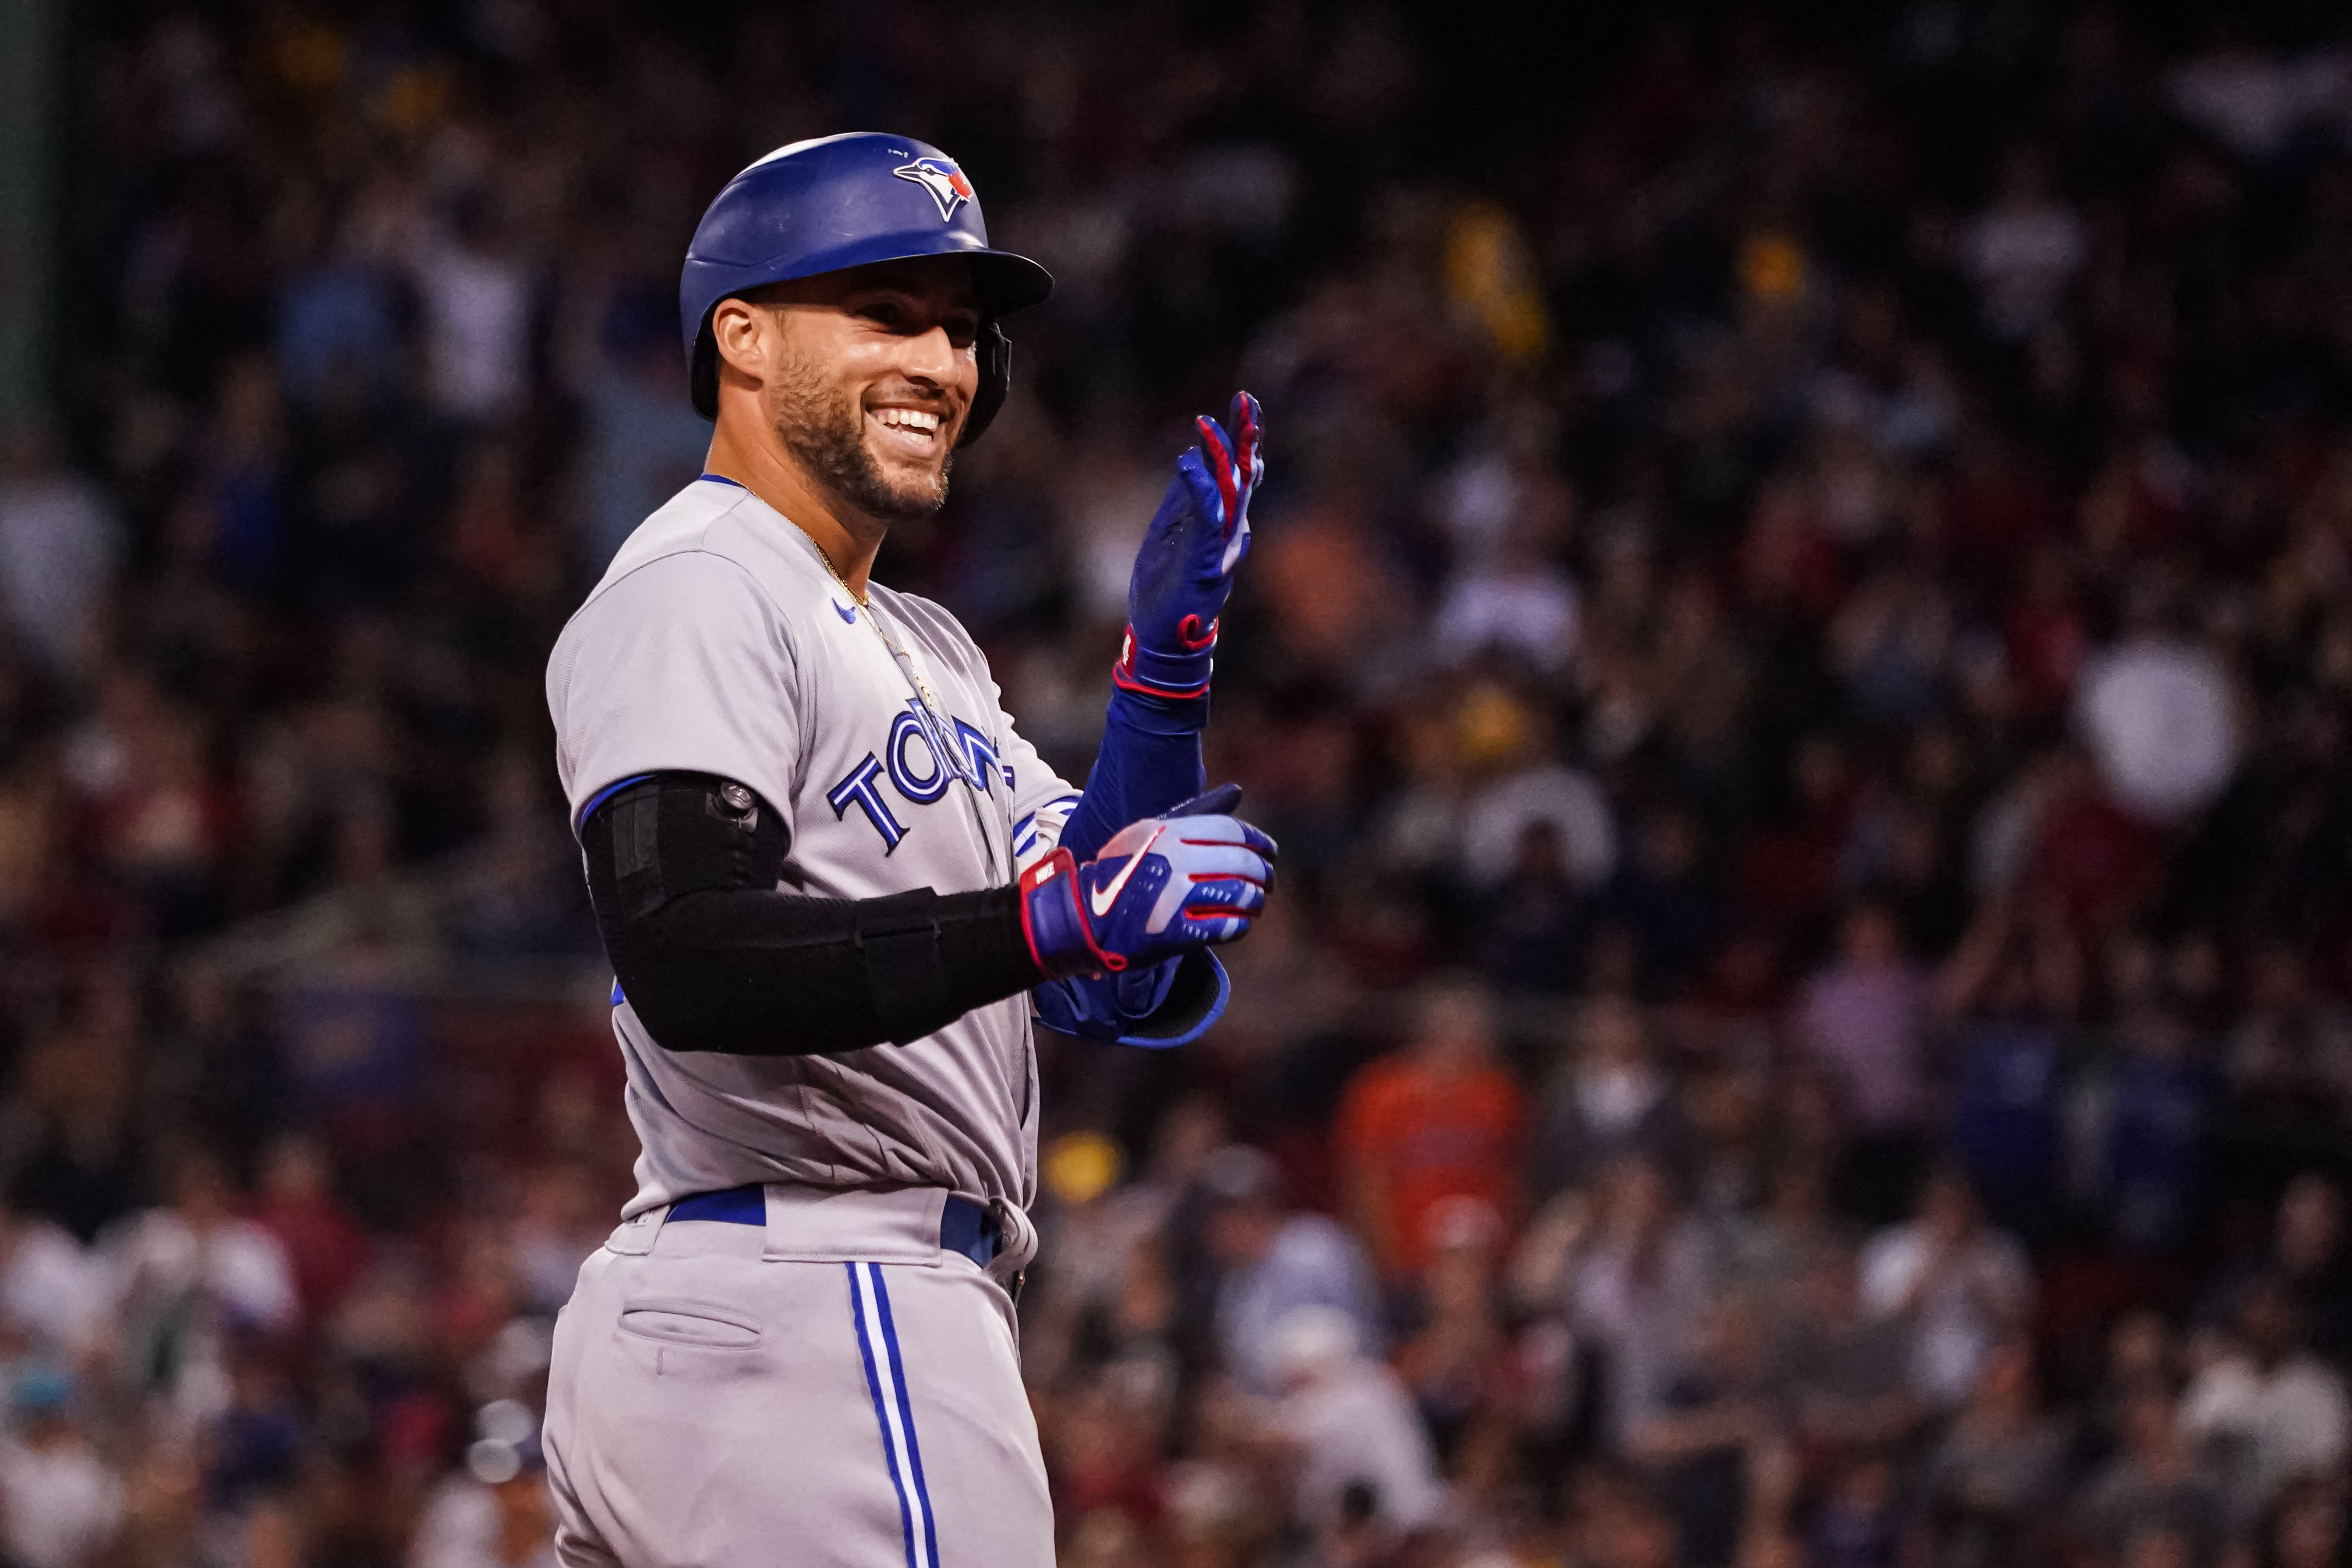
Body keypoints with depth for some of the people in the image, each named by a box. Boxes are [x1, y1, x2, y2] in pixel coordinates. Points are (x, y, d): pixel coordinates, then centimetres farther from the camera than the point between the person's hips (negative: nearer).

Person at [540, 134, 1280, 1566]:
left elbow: (1130, 989, 15)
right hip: (818, 1322, -10)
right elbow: (685, 959, -22)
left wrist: (1170, 659, 5)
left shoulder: (928, 649, 24)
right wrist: (1051, 920, -27)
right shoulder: (696, 591, -7)